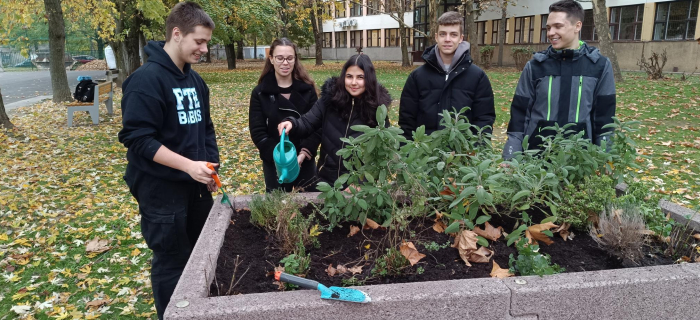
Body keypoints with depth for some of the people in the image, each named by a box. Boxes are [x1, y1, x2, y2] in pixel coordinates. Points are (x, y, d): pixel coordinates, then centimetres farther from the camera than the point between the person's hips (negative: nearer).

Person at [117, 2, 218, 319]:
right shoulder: (146, 79, -15)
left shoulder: (194, 80, 9)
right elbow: (138, 139, -20)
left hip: (195, 187, 8)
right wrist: (188, 164, -26)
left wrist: (210, 167, 4)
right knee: (171, 262, 5)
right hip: (162, 191, -7)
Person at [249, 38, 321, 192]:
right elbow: (257, 132, -7)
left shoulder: (307, 89, -1)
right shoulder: (260, 93, -3)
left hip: (305, 161, 1)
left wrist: (303, 155, -19)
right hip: (275, 164, -1)